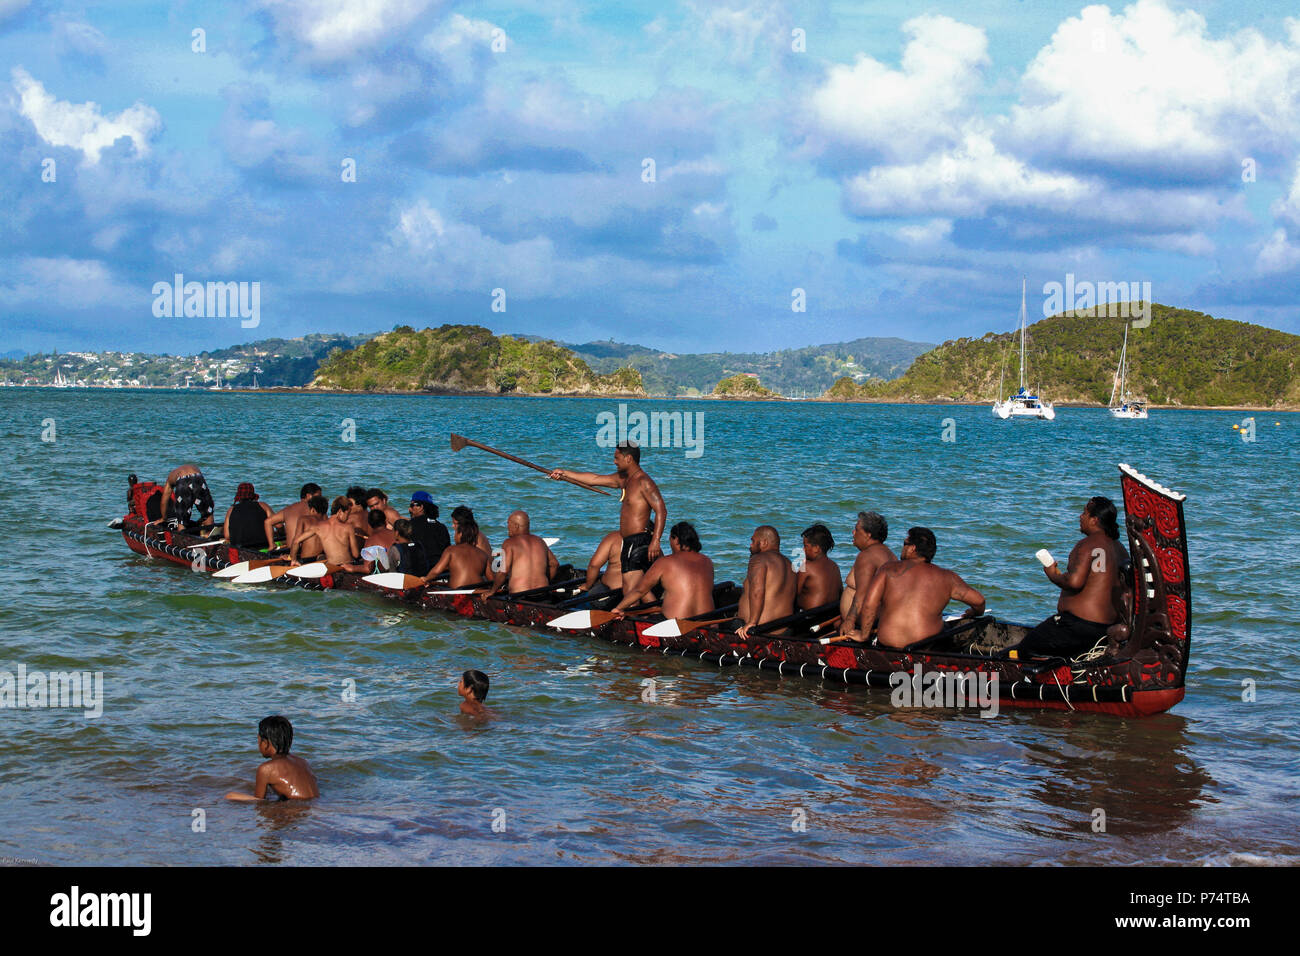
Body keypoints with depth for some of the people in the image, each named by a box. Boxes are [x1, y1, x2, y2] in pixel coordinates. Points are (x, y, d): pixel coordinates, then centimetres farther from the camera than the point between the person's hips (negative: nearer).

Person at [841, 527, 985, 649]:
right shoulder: (946, 578, 6)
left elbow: (869, 603, -6)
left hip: (887, 644, 1)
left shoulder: (888, 569, 5)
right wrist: (975, 613, 33)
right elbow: (978, 600, 10)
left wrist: (863, 635, 4)